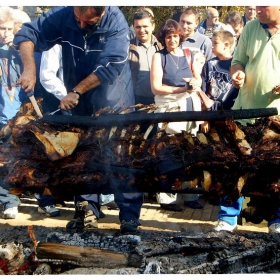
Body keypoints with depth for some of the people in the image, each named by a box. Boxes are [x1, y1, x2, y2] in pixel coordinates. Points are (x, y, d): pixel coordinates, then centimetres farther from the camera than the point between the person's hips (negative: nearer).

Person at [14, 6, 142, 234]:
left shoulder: (116, 22, -22)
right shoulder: (62, 15, -12)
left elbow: (110, 66, -29)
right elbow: (27, 34, -12)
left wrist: (76, 91, -26)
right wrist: (29, 68, -29)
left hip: (114, 106, -4)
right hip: (81, 105, 4)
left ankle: (130, 217, 8)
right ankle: (87, 213, 22)